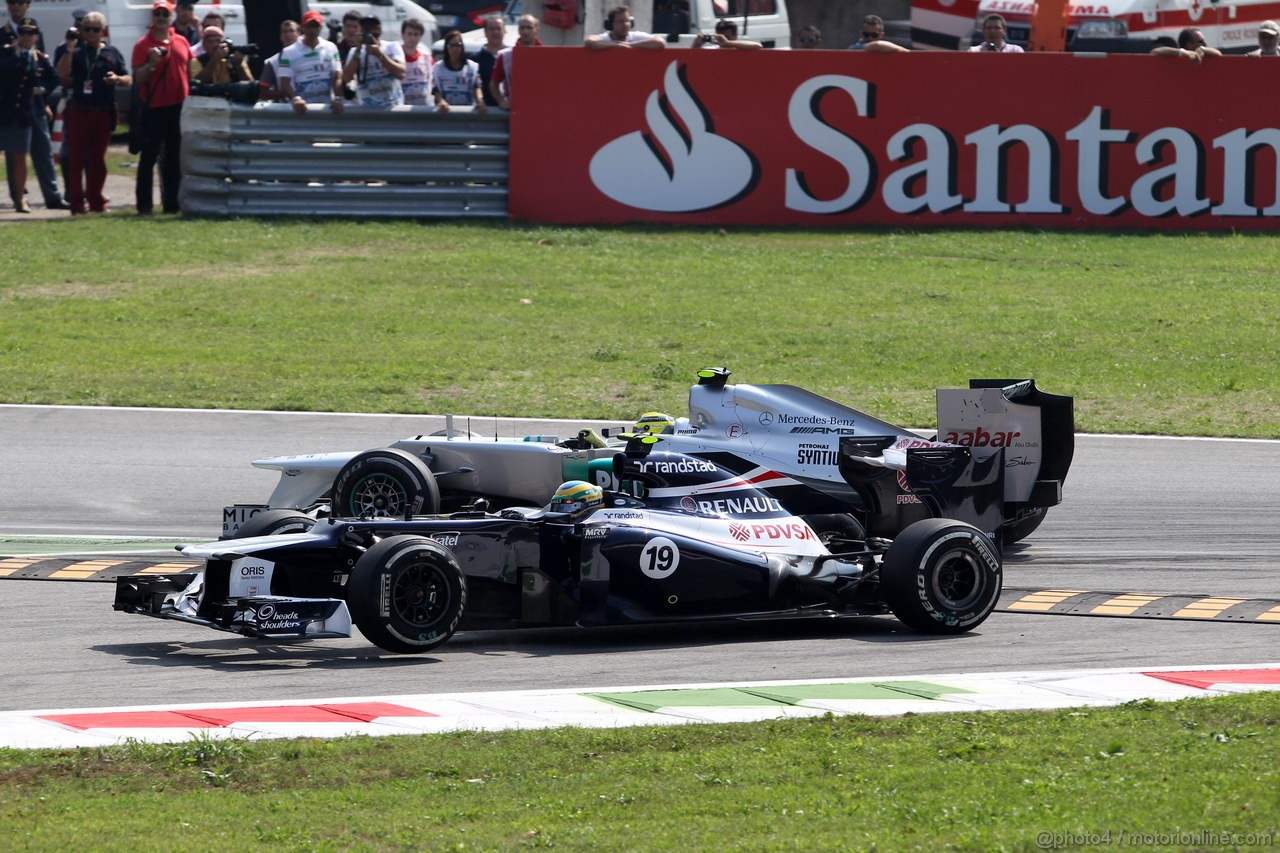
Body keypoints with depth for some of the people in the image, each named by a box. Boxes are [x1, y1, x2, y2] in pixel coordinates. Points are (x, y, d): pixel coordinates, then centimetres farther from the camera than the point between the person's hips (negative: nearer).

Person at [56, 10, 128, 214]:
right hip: (79, 111, -2)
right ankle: (77, 203, -3)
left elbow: (127, 79, 12)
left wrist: (117, 79, -10)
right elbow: (62, 75, -10)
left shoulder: (112, 53, 11)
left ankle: (95, 201, 14)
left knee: (98, 158, 7)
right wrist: (69, 50, -17)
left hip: (103, 112, 2)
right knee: (76, 157, -4)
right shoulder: (77, 52, 4)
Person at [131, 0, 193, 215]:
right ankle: (144, 205, -5)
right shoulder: (143, 45, -3)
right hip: (155, 108, -5)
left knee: (174, 157, 9)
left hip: (179, 107, 5)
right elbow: (138, 78, -7)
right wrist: (151, 63, -24)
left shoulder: (182, 43, 11)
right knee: (149, 156, -5)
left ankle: (171, 203, 15)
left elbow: (190, 74, 17)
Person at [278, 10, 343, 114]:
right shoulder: (289, 52, 0)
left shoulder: (331, 48, 7)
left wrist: (337, 98, -16)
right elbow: (285, 83, -6)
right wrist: (295, 99, -25)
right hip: (302, 108, -2)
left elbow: (337, 78, 3)